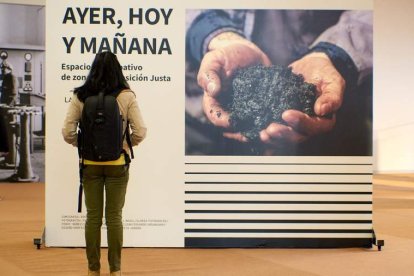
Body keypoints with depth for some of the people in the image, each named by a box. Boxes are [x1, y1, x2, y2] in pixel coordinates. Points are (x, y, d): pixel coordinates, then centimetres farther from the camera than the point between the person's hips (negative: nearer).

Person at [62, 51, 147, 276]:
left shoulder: (80, 97, -3)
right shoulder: (126, 96, -7)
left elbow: (67, 132, -6)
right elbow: (140, 131, -9)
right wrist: (124, 145, 8)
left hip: (90, 164, 1)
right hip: (117, 164, -1)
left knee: (93, 216, 10)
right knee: (114, 217, 7)